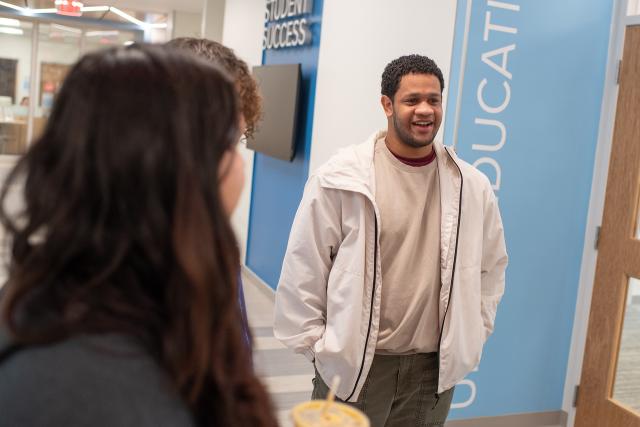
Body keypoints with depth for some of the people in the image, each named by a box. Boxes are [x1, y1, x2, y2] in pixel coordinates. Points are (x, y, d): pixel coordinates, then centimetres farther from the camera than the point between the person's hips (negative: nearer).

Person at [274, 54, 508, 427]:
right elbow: (304, 270, -6)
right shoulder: (340, 179, -10)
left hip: (435, 368, 3)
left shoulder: (474, 188, 1)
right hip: (352, 363, -3)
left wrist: (469, 337, 9)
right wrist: (315, 345, -4)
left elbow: (492, 267, 13)